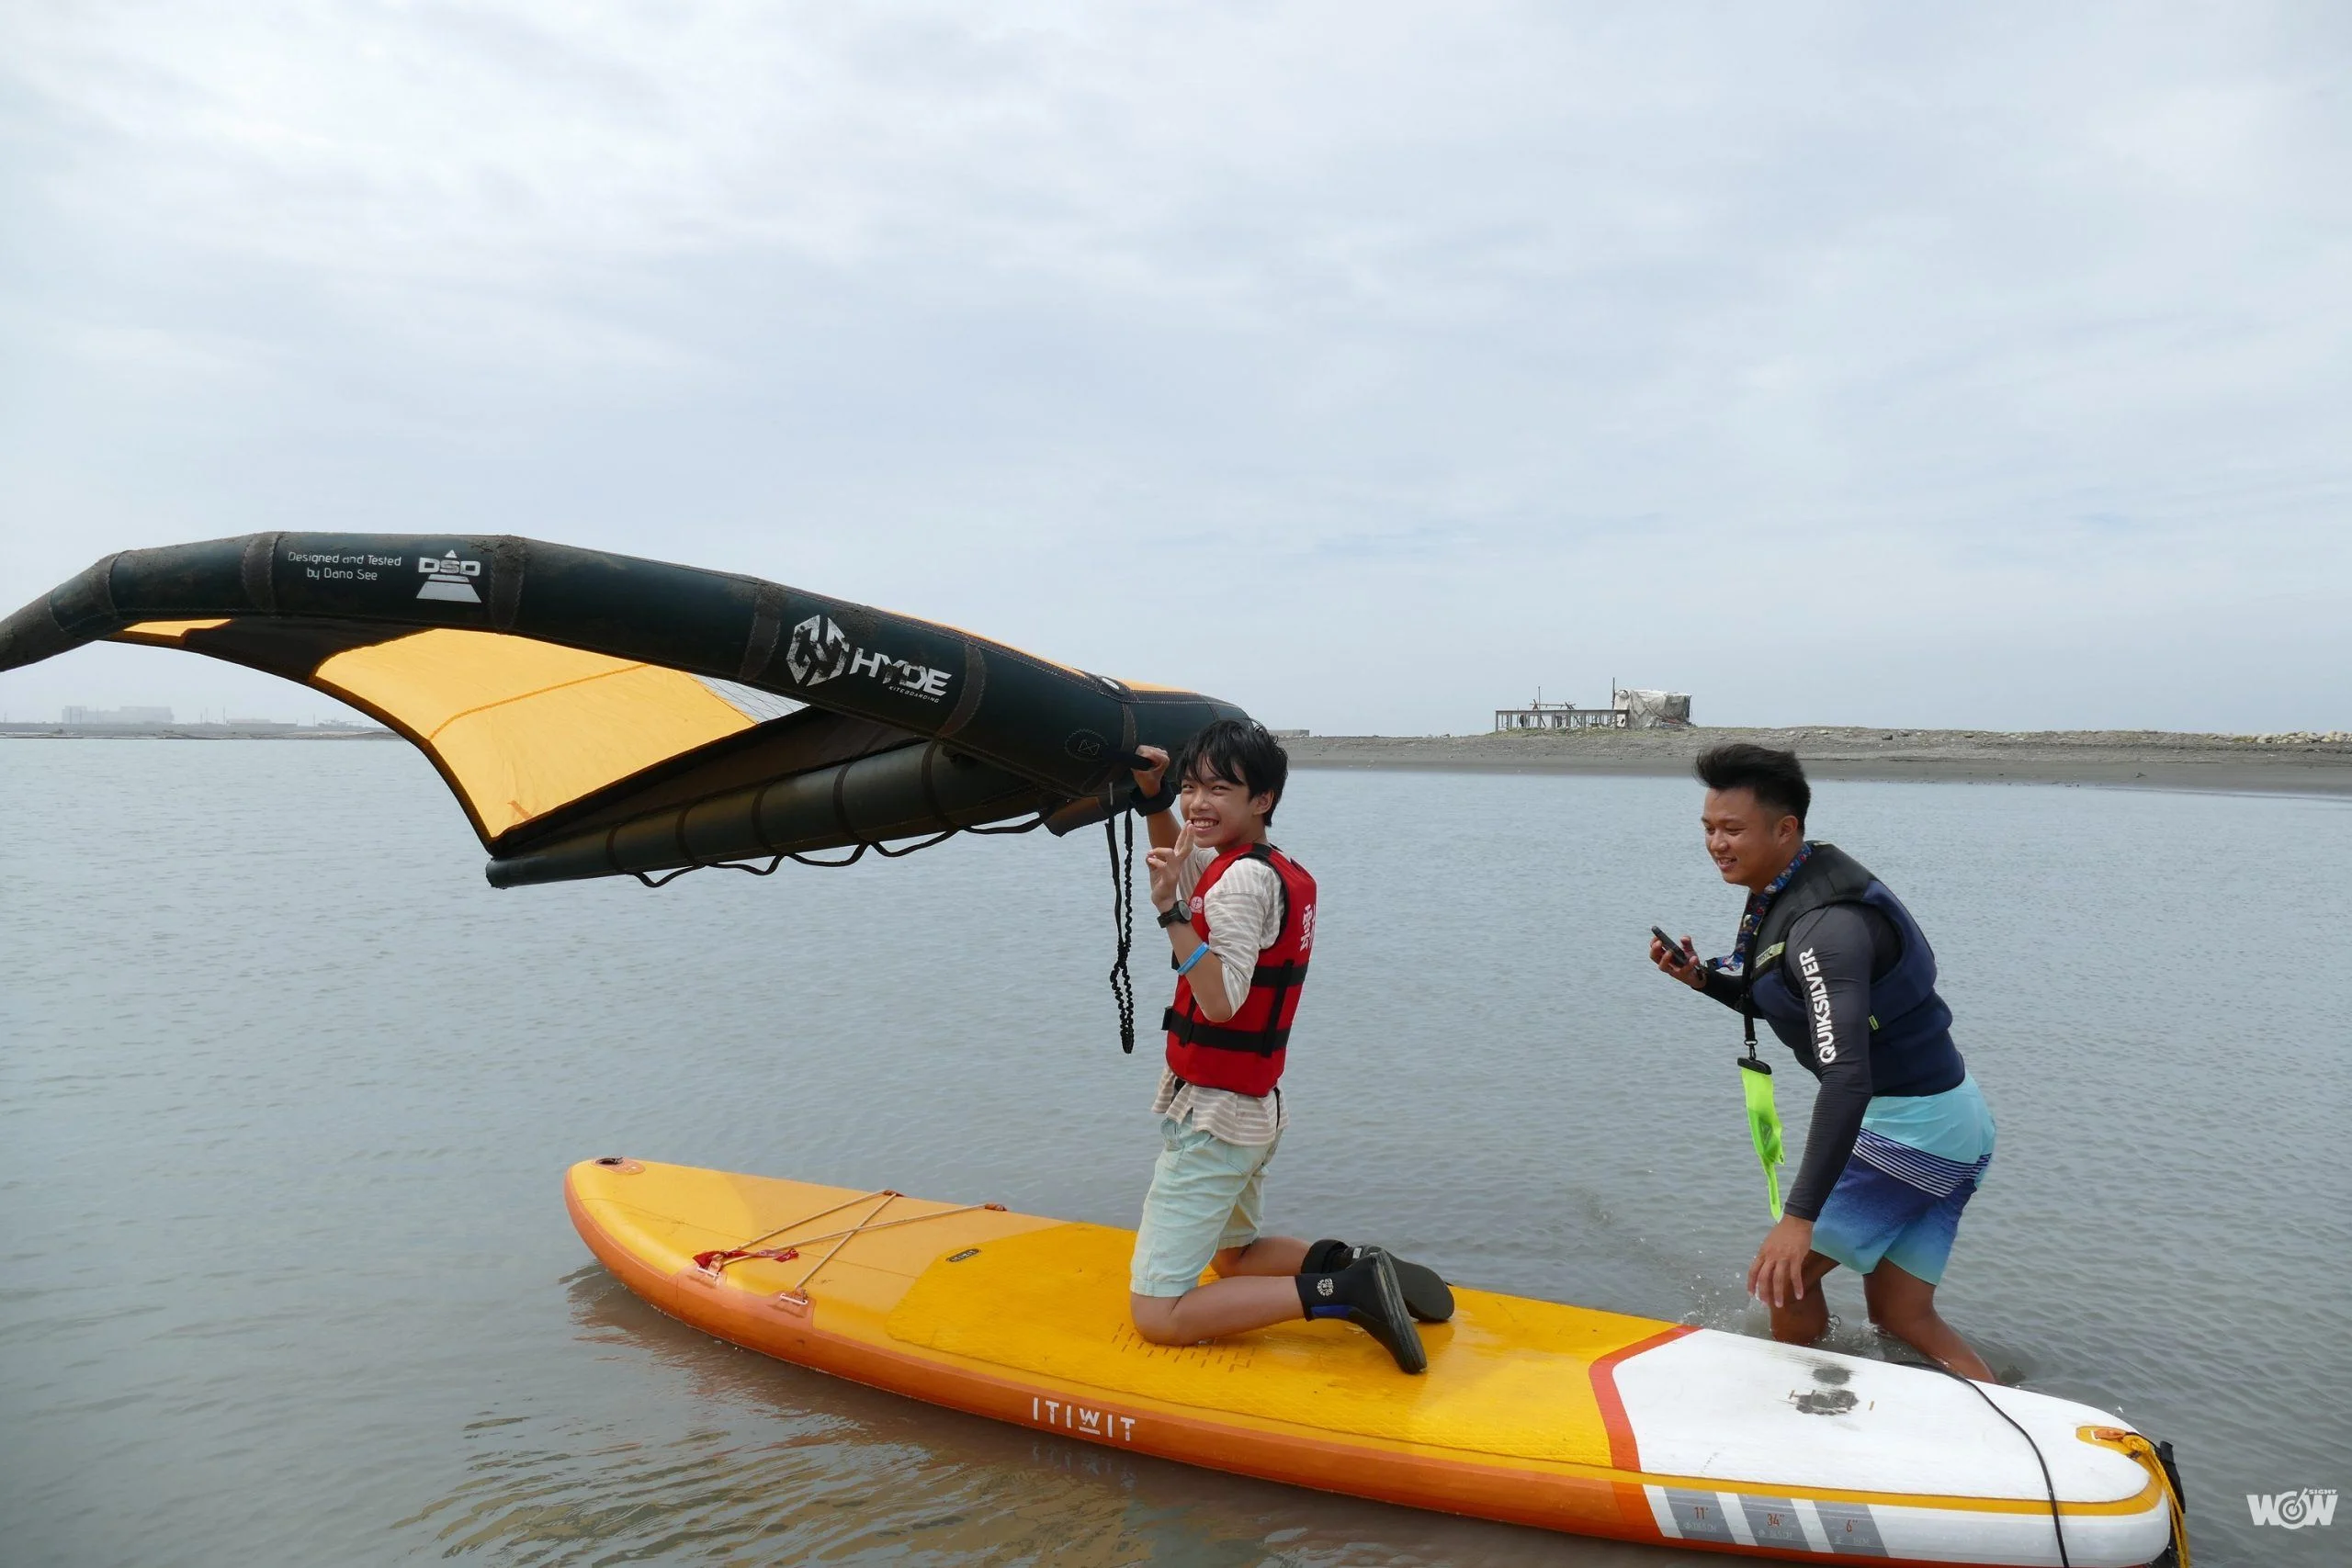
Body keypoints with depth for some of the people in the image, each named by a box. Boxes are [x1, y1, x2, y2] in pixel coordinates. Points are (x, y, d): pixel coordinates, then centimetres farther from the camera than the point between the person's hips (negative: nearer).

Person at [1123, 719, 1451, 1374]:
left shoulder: (1242, 880, -21)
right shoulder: (1280, 871, 6)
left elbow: (1222, 1001, -31)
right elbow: (1179, 862, 23)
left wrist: (1172, 910, -33)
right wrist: (1153, 800, 7)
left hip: (1212, 1117, -10)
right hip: (1257, 1110, 10)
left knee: (1157, 1316, -8)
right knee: (1234, 1256, 31)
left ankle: (1339, 1293, -14)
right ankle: (1349, 1267, 8)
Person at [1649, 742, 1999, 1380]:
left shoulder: (1825, 925, -27)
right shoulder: (1786, 893, 4)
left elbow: (1847, 1077, -36)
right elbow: (1790, 1005, 19)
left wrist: (1800, 1216, -40)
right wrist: (1705, 978, -1)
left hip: (1910, 1129, -10)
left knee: (1784, 1272, -1)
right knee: (1899, 1319, 14)